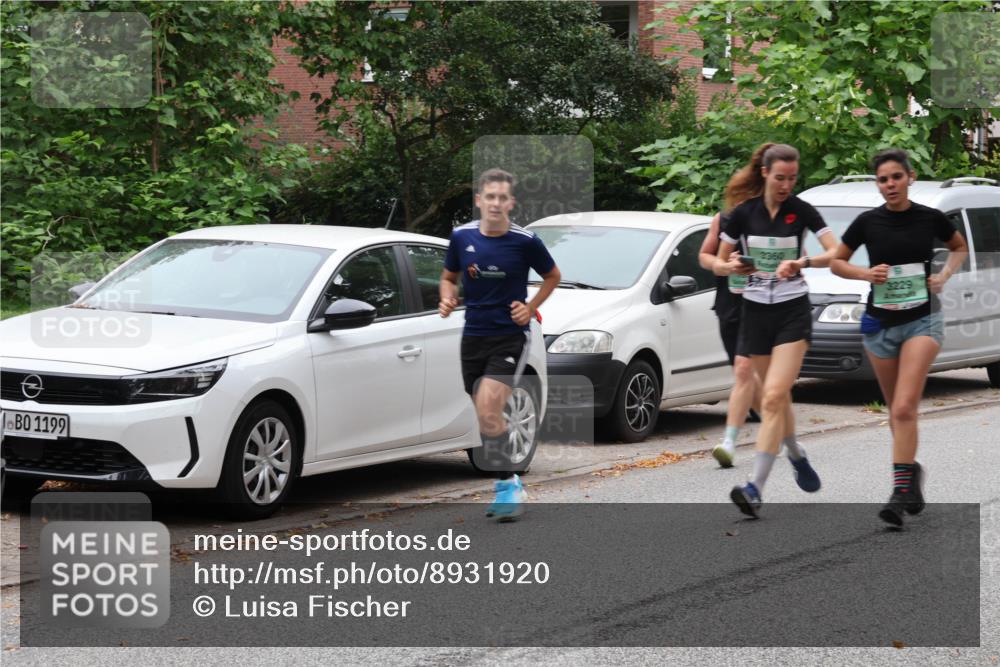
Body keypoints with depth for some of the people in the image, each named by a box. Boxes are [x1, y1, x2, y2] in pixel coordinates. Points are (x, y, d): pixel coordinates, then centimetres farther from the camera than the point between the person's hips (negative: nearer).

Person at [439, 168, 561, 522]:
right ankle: (508, 483, 26)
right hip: (473, 335, 4)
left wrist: (531, 308, -4)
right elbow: (449, 277, 15)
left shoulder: (525, 241, -10)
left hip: (509, 336, -4)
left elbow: (552, 276, 8)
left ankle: (507, 483, -6)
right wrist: (447, 298, -6)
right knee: (488, 416, 11)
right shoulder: (462, 236, -1)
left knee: (487, 412, -19)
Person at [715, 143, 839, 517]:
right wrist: (732, 266, -16)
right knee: (777, 396, 13)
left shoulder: (802, 211, -4)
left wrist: (803, 262, -29)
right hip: (755, 311, 3)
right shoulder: (744, 213, 0)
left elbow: (836, 253, -12)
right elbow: (717, 264, 7)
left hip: (793, 311, -3)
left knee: (773, 396, -16)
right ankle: (796, 455, 41)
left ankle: (755, 489, -24)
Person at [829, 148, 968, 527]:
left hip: (922, 320, -3)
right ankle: (911, 471, 34)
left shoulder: (930, 219, -3)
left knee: (904, 408, -17)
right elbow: (836, 262, 8)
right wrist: (866, 274, -10)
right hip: (881, 323, 3)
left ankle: (901, 492, -19)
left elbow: (960, 247, 17)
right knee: (896, 410, 12)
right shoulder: (868, 222, -2)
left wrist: (944, 275, -1)